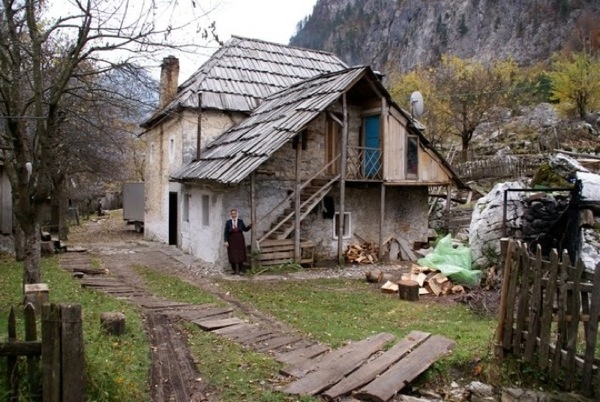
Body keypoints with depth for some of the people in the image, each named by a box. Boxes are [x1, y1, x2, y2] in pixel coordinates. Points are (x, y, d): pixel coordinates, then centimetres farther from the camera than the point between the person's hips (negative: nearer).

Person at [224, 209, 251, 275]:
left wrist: (250, 225, -15)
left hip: (240, 240, 1)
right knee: (232, 256, 0)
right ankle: (234, 270, 12)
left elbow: (245, 229, 2)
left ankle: (240, 271, 9)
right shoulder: (228, 222, 0)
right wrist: (226, 241, -8)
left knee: (240, 255, 1)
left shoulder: (240, 221, 2)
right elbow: (226, 232, -1)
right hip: (232, 241, -1)